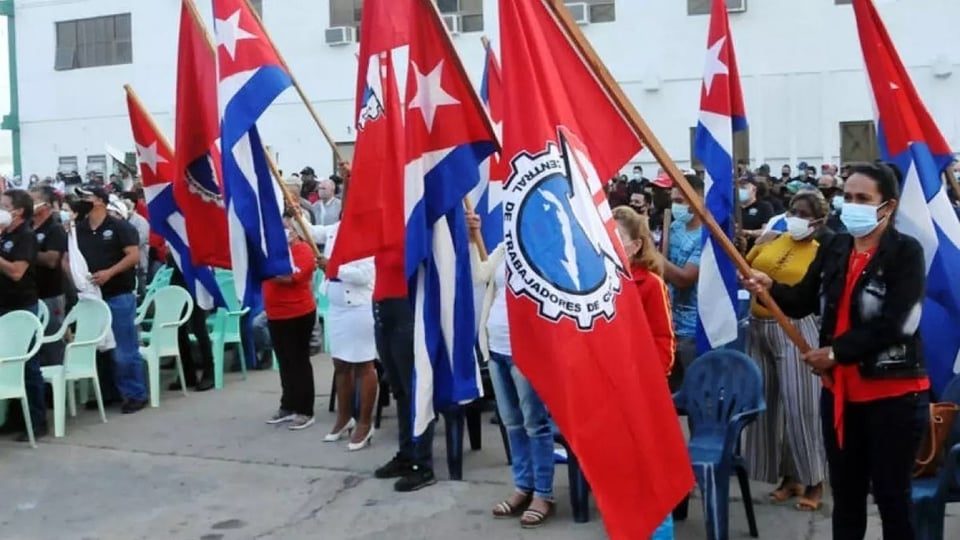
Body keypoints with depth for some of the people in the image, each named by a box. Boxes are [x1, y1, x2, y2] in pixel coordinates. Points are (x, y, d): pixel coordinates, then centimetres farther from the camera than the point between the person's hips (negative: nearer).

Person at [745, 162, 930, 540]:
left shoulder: (907, 252, -11)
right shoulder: (833, 250, 5)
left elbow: (891, 325, -20)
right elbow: (802, 303, 4)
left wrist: (835, 352, -18)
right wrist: (770, 288, -16)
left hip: (894, 393, -5)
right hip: (839, 390, 6)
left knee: (890, 494, 8)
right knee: (845, 492, 18)